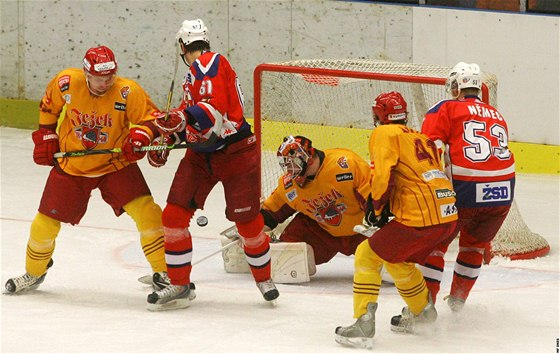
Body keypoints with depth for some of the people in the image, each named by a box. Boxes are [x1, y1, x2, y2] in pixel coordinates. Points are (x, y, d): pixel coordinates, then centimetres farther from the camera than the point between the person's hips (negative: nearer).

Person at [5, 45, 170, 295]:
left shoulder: (128, 92, -22)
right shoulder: (66, 82, -16)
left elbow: (151, 117, -13)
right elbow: (49, 107, 4)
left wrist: (140, 136, -32)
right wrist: (46, 136, 4)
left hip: (115, 163, -1)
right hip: (71, 166, 1)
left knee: (144, 209, -20)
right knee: (46, 222, 6)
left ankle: (164, 272, -9)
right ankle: (34, 273, 34)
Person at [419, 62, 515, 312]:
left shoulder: (447, 109, 8)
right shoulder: (497, 115, 25)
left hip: (465, 189, -5)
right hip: (503, 190, 5)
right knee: (474, 245, 26)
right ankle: (457, 300, 32)